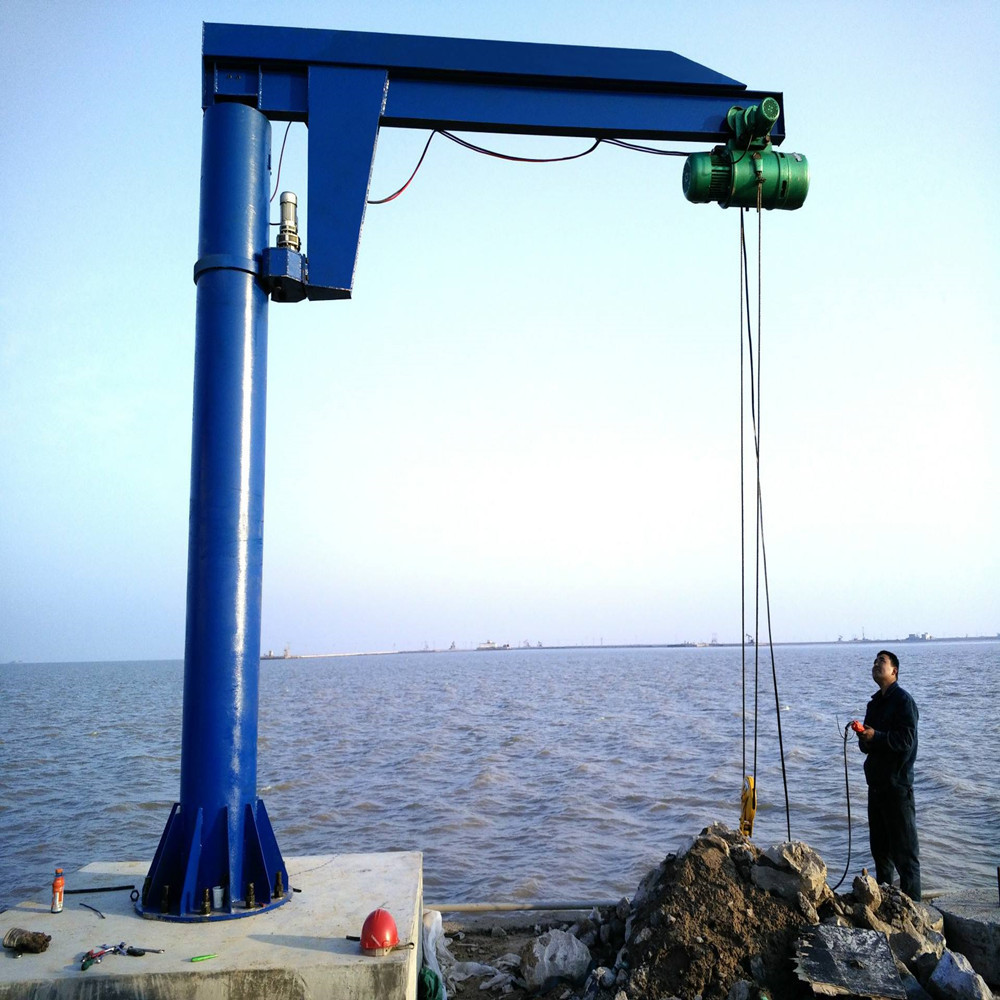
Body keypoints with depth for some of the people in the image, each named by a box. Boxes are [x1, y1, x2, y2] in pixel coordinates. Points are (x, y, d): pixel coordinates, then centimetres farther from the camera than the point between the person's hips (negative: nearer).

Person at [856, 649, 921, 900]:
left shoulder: (903, 701, -10)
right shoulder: (874, 703, 15)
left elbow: (906, 741, -19)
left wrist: (876, 736, -25)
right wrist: (864, 739, -5)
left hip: (897, 785, -8)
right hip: (876, 783, 9)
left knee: (904, 850, -3)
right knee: (879, 846, 18)